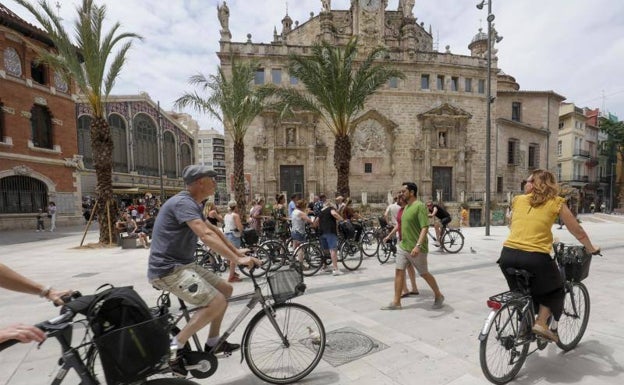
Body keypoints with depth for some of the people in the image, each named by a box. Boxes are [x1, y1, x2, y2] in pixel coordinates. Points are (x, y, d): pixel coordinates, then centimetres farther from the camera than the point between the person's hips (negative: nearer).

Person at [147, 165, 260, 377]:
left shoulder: (191, 204, 14)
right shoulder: (183, 202, -19)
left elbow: (214, 230, 16)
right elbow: (206, 235, -32)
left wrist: (238, 253, 12)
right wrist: (237, 259, -34)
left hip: (183, 264, 10)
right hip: (168, 269, -10)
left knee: (225, 290, 11)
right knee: (217, 302, -20)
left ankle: (213, 342, 24)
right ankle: (175, 346, -6)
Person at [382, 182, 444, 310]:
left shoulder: (420, 206, -16)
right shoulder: (406, 207, 10)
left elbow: (424, 228, -24)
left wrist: (418, 245, -33)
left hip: (416, 249, -8)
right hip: (402, 246, 8)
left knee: (424, 274, 9)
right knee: (398, 271, 4)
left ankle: (438, 296, 33)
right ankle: (396, 302, 11)